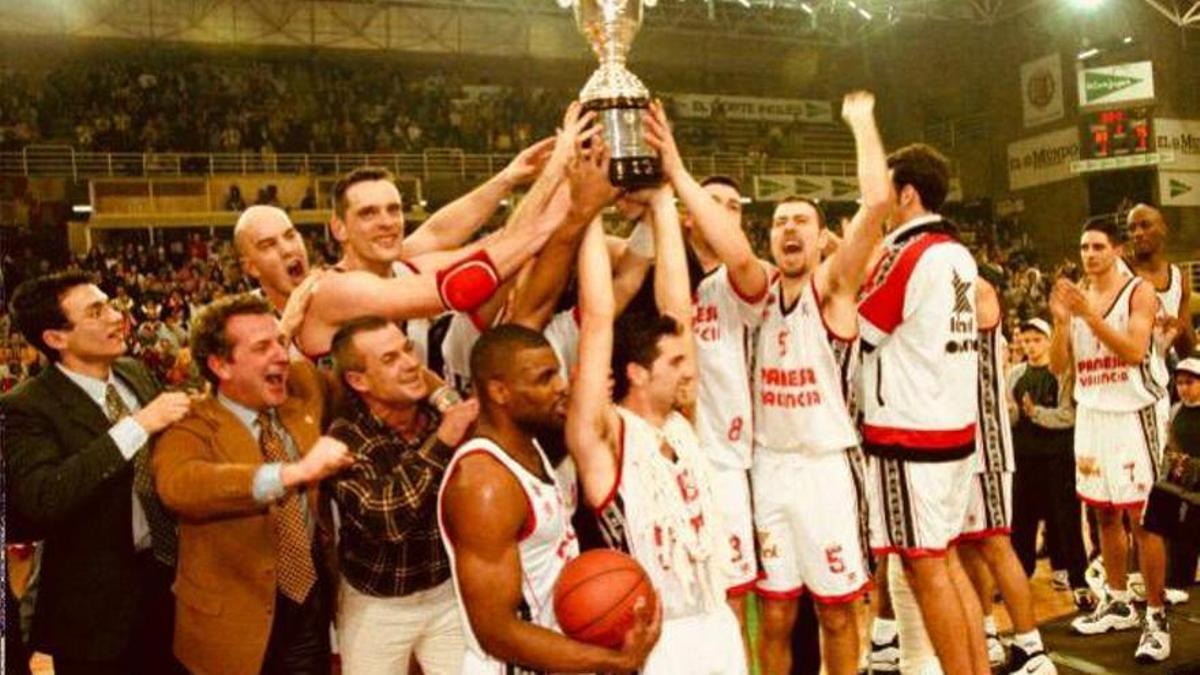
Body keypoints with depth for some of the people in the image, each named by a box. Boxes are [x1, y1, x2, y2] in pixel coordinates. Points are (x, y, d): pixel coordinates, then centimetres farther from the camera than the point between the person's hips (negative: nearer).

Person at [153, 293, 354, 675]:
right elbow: (177, 484, -35)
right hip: (236, 626, -4)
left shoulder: (304, 392, 0)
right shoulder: (192, 429, -15)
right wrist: (296, 472, -44)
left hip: (312, 609, 4)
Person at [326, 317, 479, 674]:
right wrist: (442, 442, -31)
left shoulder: (442, 410, -9)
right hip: (377, 605, -2)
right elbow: (383, 518, -33)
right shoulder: (345, 438, -19)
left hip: (448, 591, 3)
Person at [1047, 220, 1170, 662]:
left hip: (1131, 413, -6)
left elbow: (1135, 350, -20)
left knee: (1142, 516, -4)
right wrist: (1061, 320, -10)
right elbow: (1058, 366, 4)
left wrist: (1090, 314, -24)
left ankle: (1156, 615, 5)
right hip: (1090, 415, 6)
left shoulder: (1139, 292, -5)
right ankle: (1117, 604, 25)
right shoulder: (1076, 297, 10)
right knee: (1104, 513, 13)